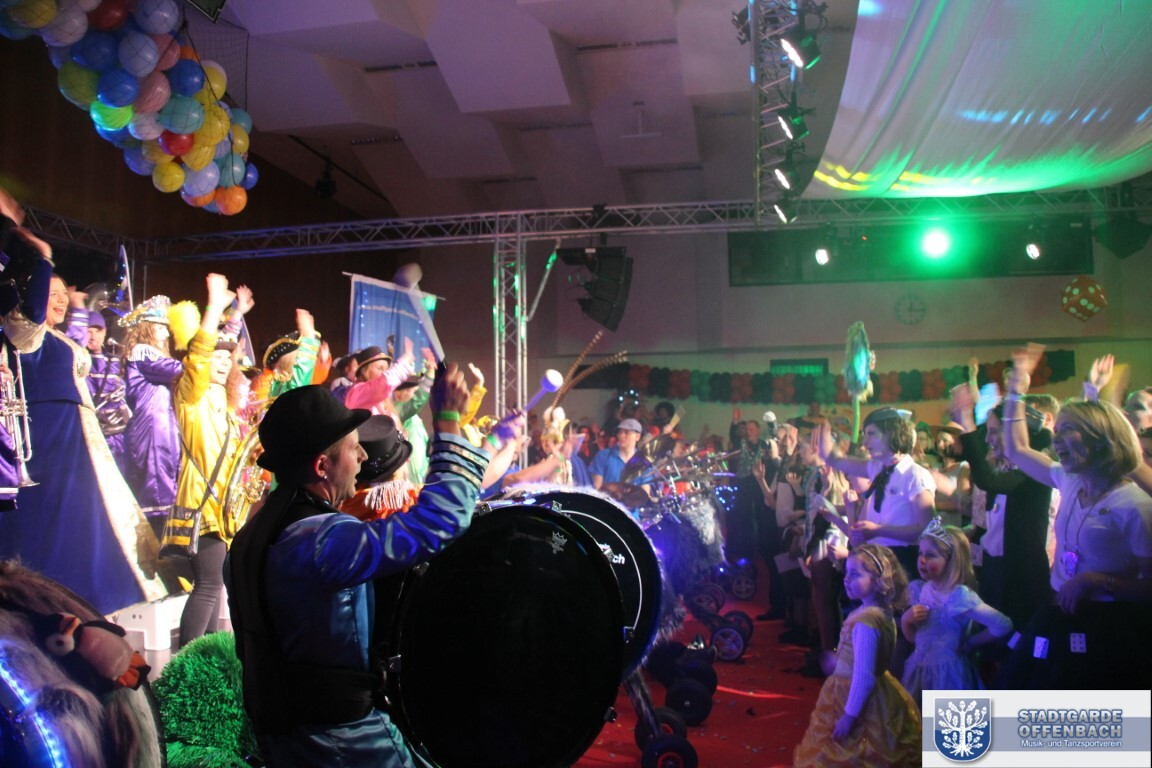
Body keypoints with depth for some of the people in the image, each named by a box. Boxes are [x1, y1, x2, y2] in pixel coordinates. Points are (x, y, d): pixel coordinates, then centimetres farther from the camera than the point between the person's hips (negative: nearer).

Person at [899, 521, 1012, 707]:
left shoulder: (959, 596, -19)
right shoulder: (918, 589, 0)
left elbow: (1002, 625, -27)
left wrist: (969, 643, -13)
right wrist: (906, 620, -13)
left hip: (947, 674, -6)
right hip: (917, 670, 6)